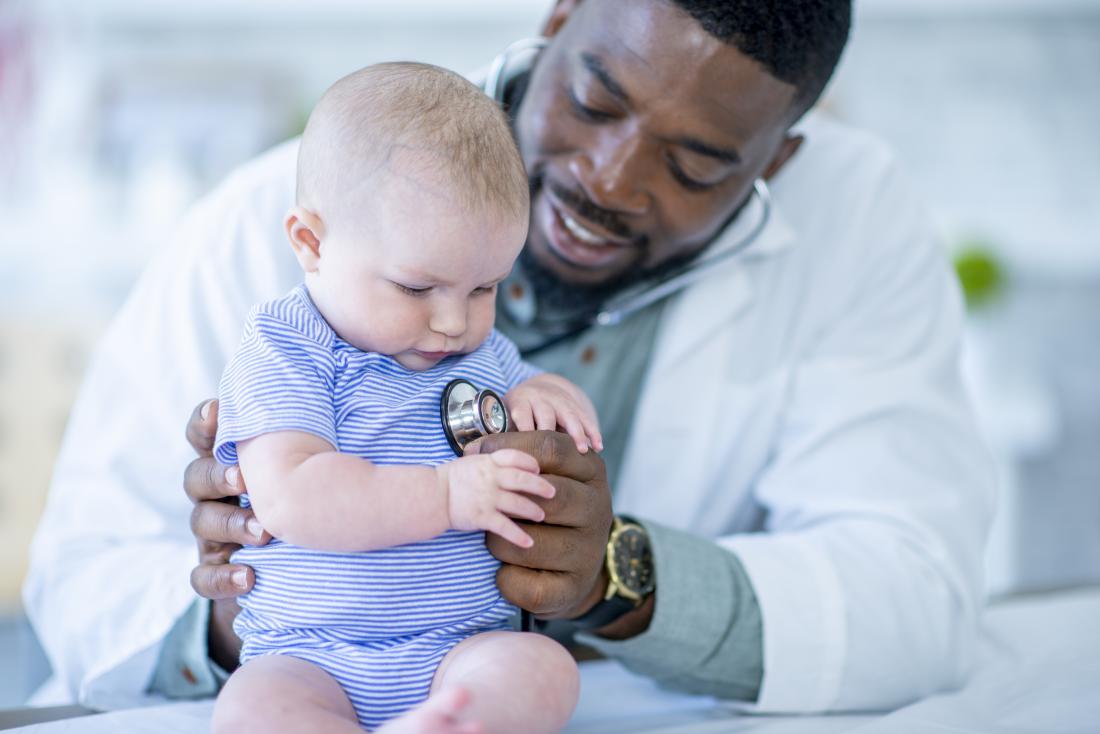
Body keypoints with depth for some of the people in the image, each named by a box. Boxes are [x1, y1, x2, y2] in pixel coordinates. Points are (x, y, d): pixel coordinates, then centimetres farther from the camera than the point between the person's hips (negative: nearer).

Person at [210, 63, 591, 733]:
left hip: (462, 651, 4)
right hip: (306, 658, -4)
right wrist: (444, 496, -22)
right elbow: (291, 499, -18)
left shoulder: (484, 352, 15)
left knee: (543, 669, -27)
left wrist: (544, 398, 3)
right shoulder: (282, 355, -4)